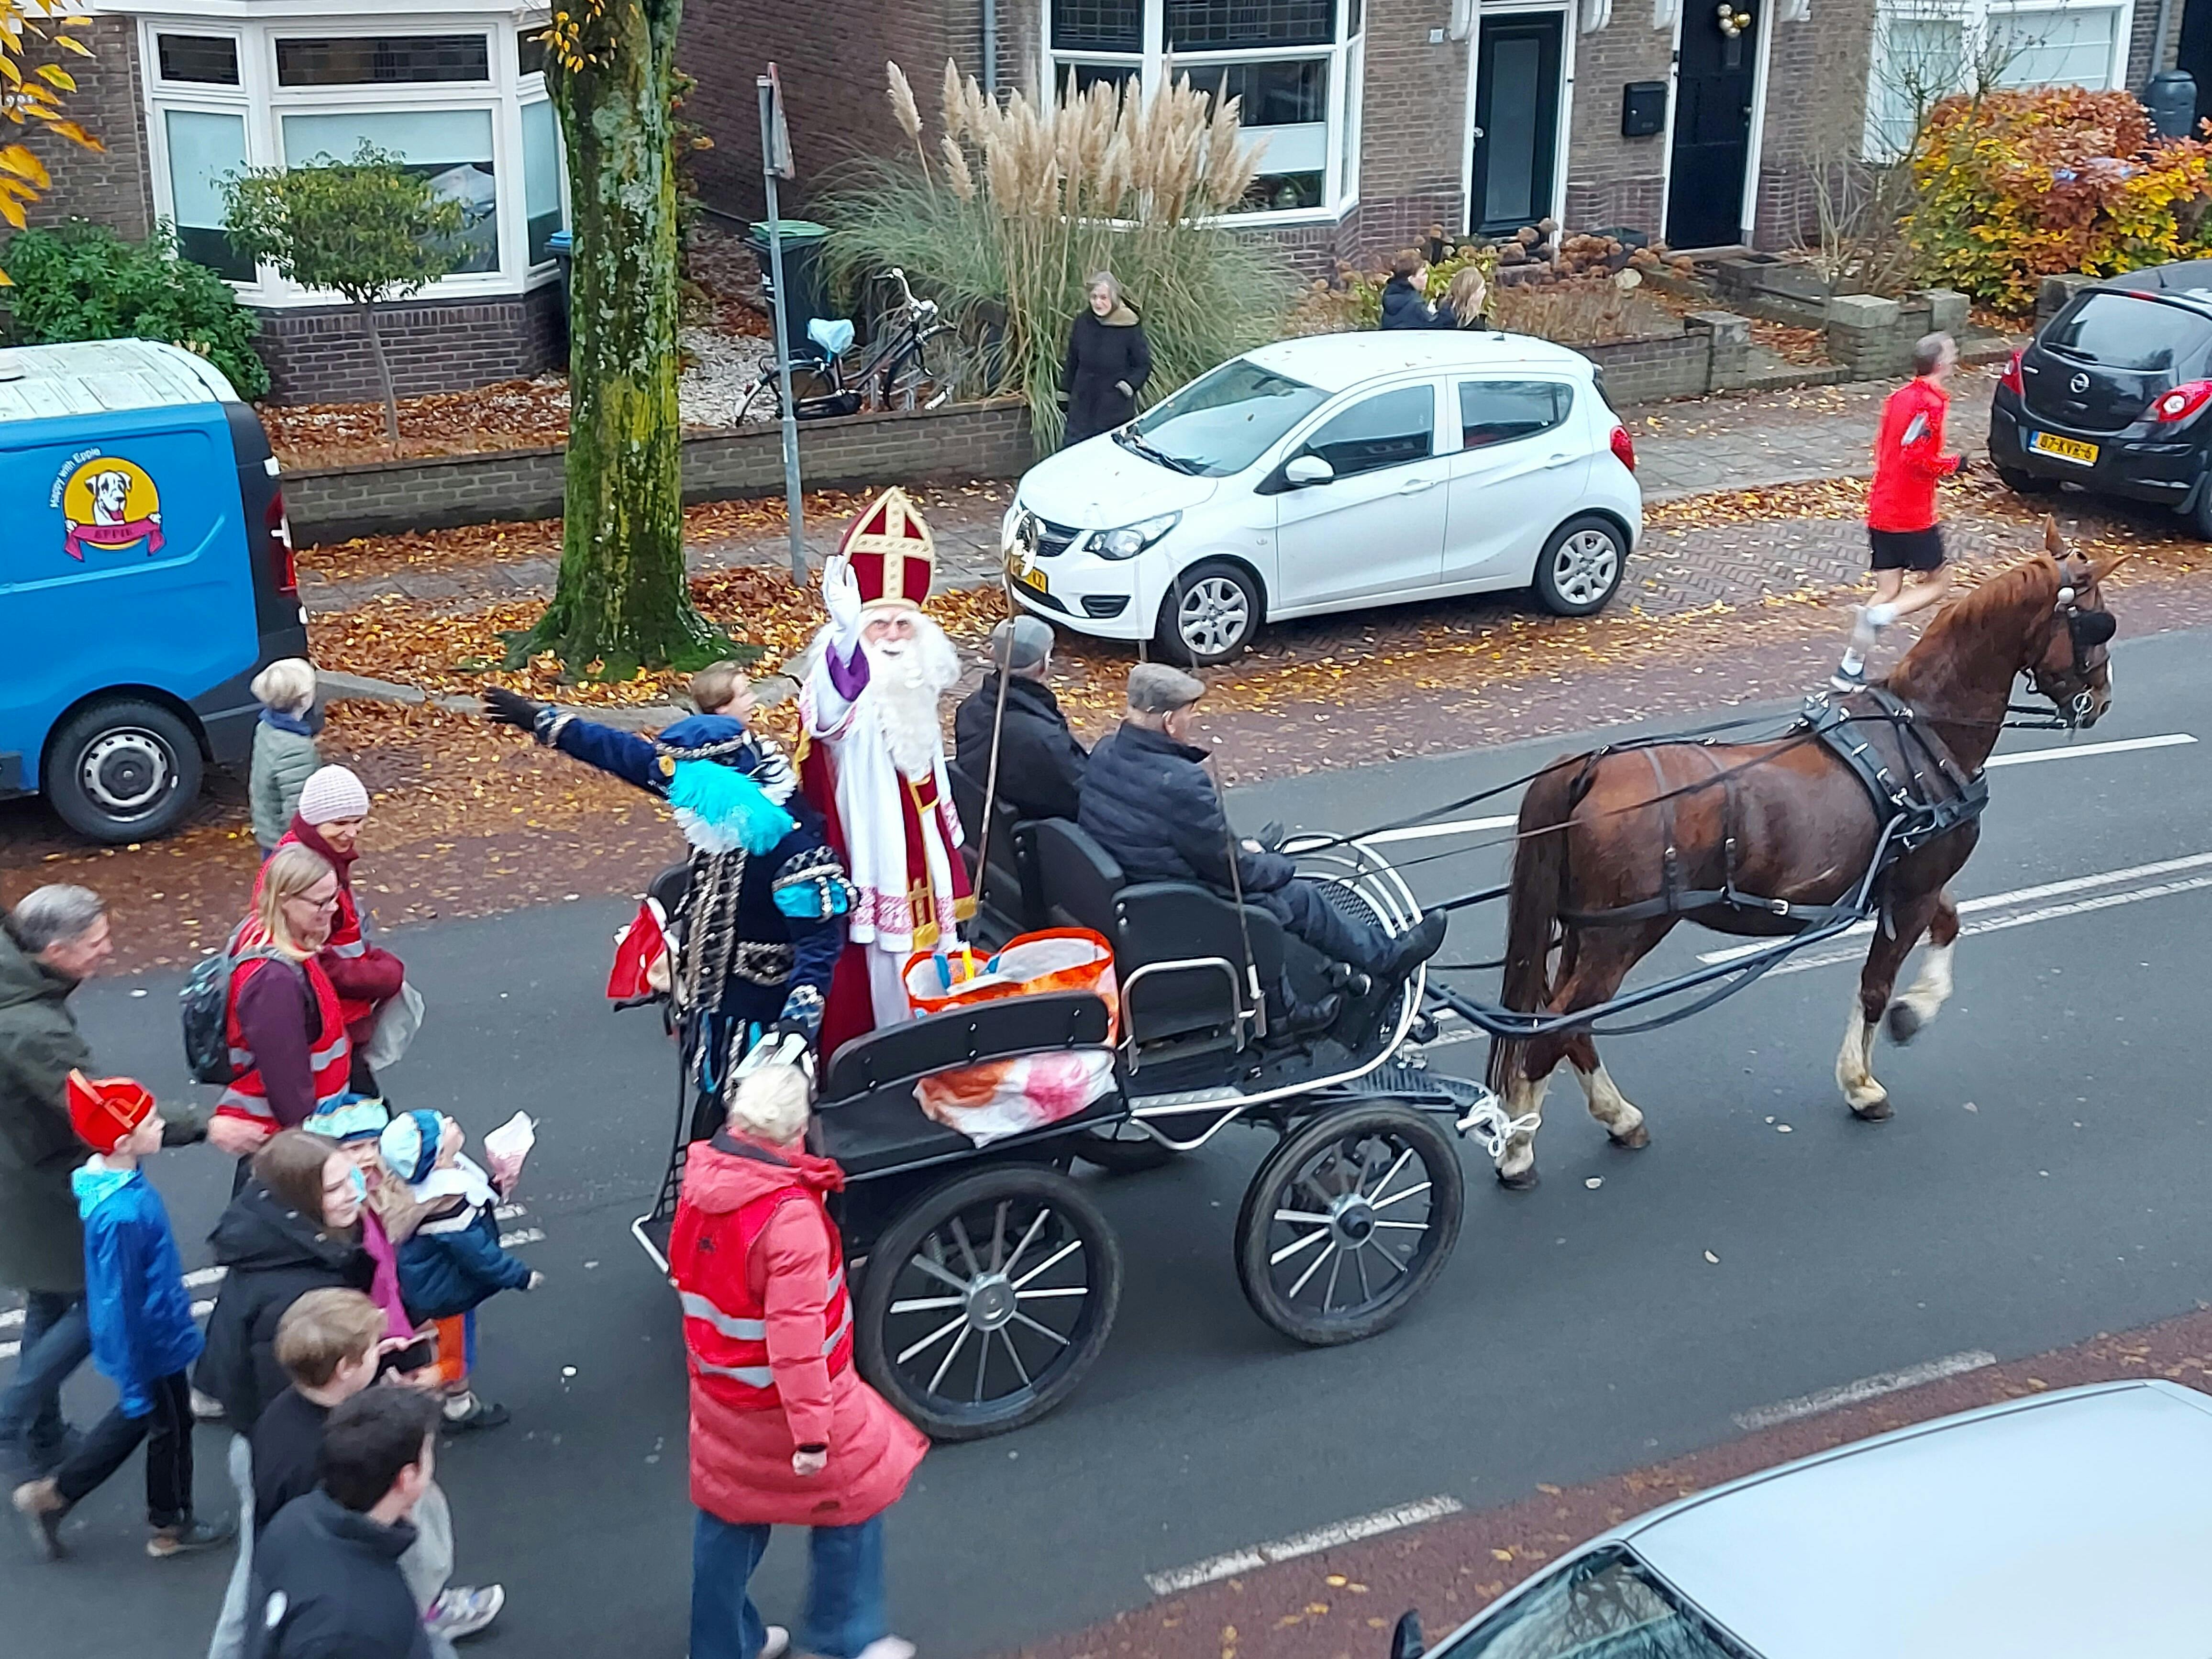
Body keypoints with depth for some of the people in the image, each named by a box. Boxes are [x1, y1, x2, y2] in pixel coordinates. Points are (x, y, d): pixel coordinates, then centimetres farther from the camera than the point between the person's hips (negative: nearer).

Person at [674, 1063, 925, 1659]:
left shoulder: (702, 1182, -7)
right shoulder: (791, 1217, -30)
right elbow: (796, 1335, -31)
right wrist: (812, 1431, -27)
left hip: (720, 1389, 7)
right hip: (783, 1401, -7)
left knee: (728, 1511, 21)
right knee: (855, 1494, 13)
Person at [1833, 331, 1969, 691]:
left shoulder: (1900, 396, 11)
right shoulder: (1930, 402, -15)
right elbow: (1917, 457, -23)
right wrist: (1954, 465, -8)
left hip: (1880, 510, 8)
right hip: (1913, 516, -8)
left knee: (1888, 591, 11)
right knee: (1938, 583, 7)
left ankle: (1850, 669, 5)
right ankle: (1880, 616, -16)